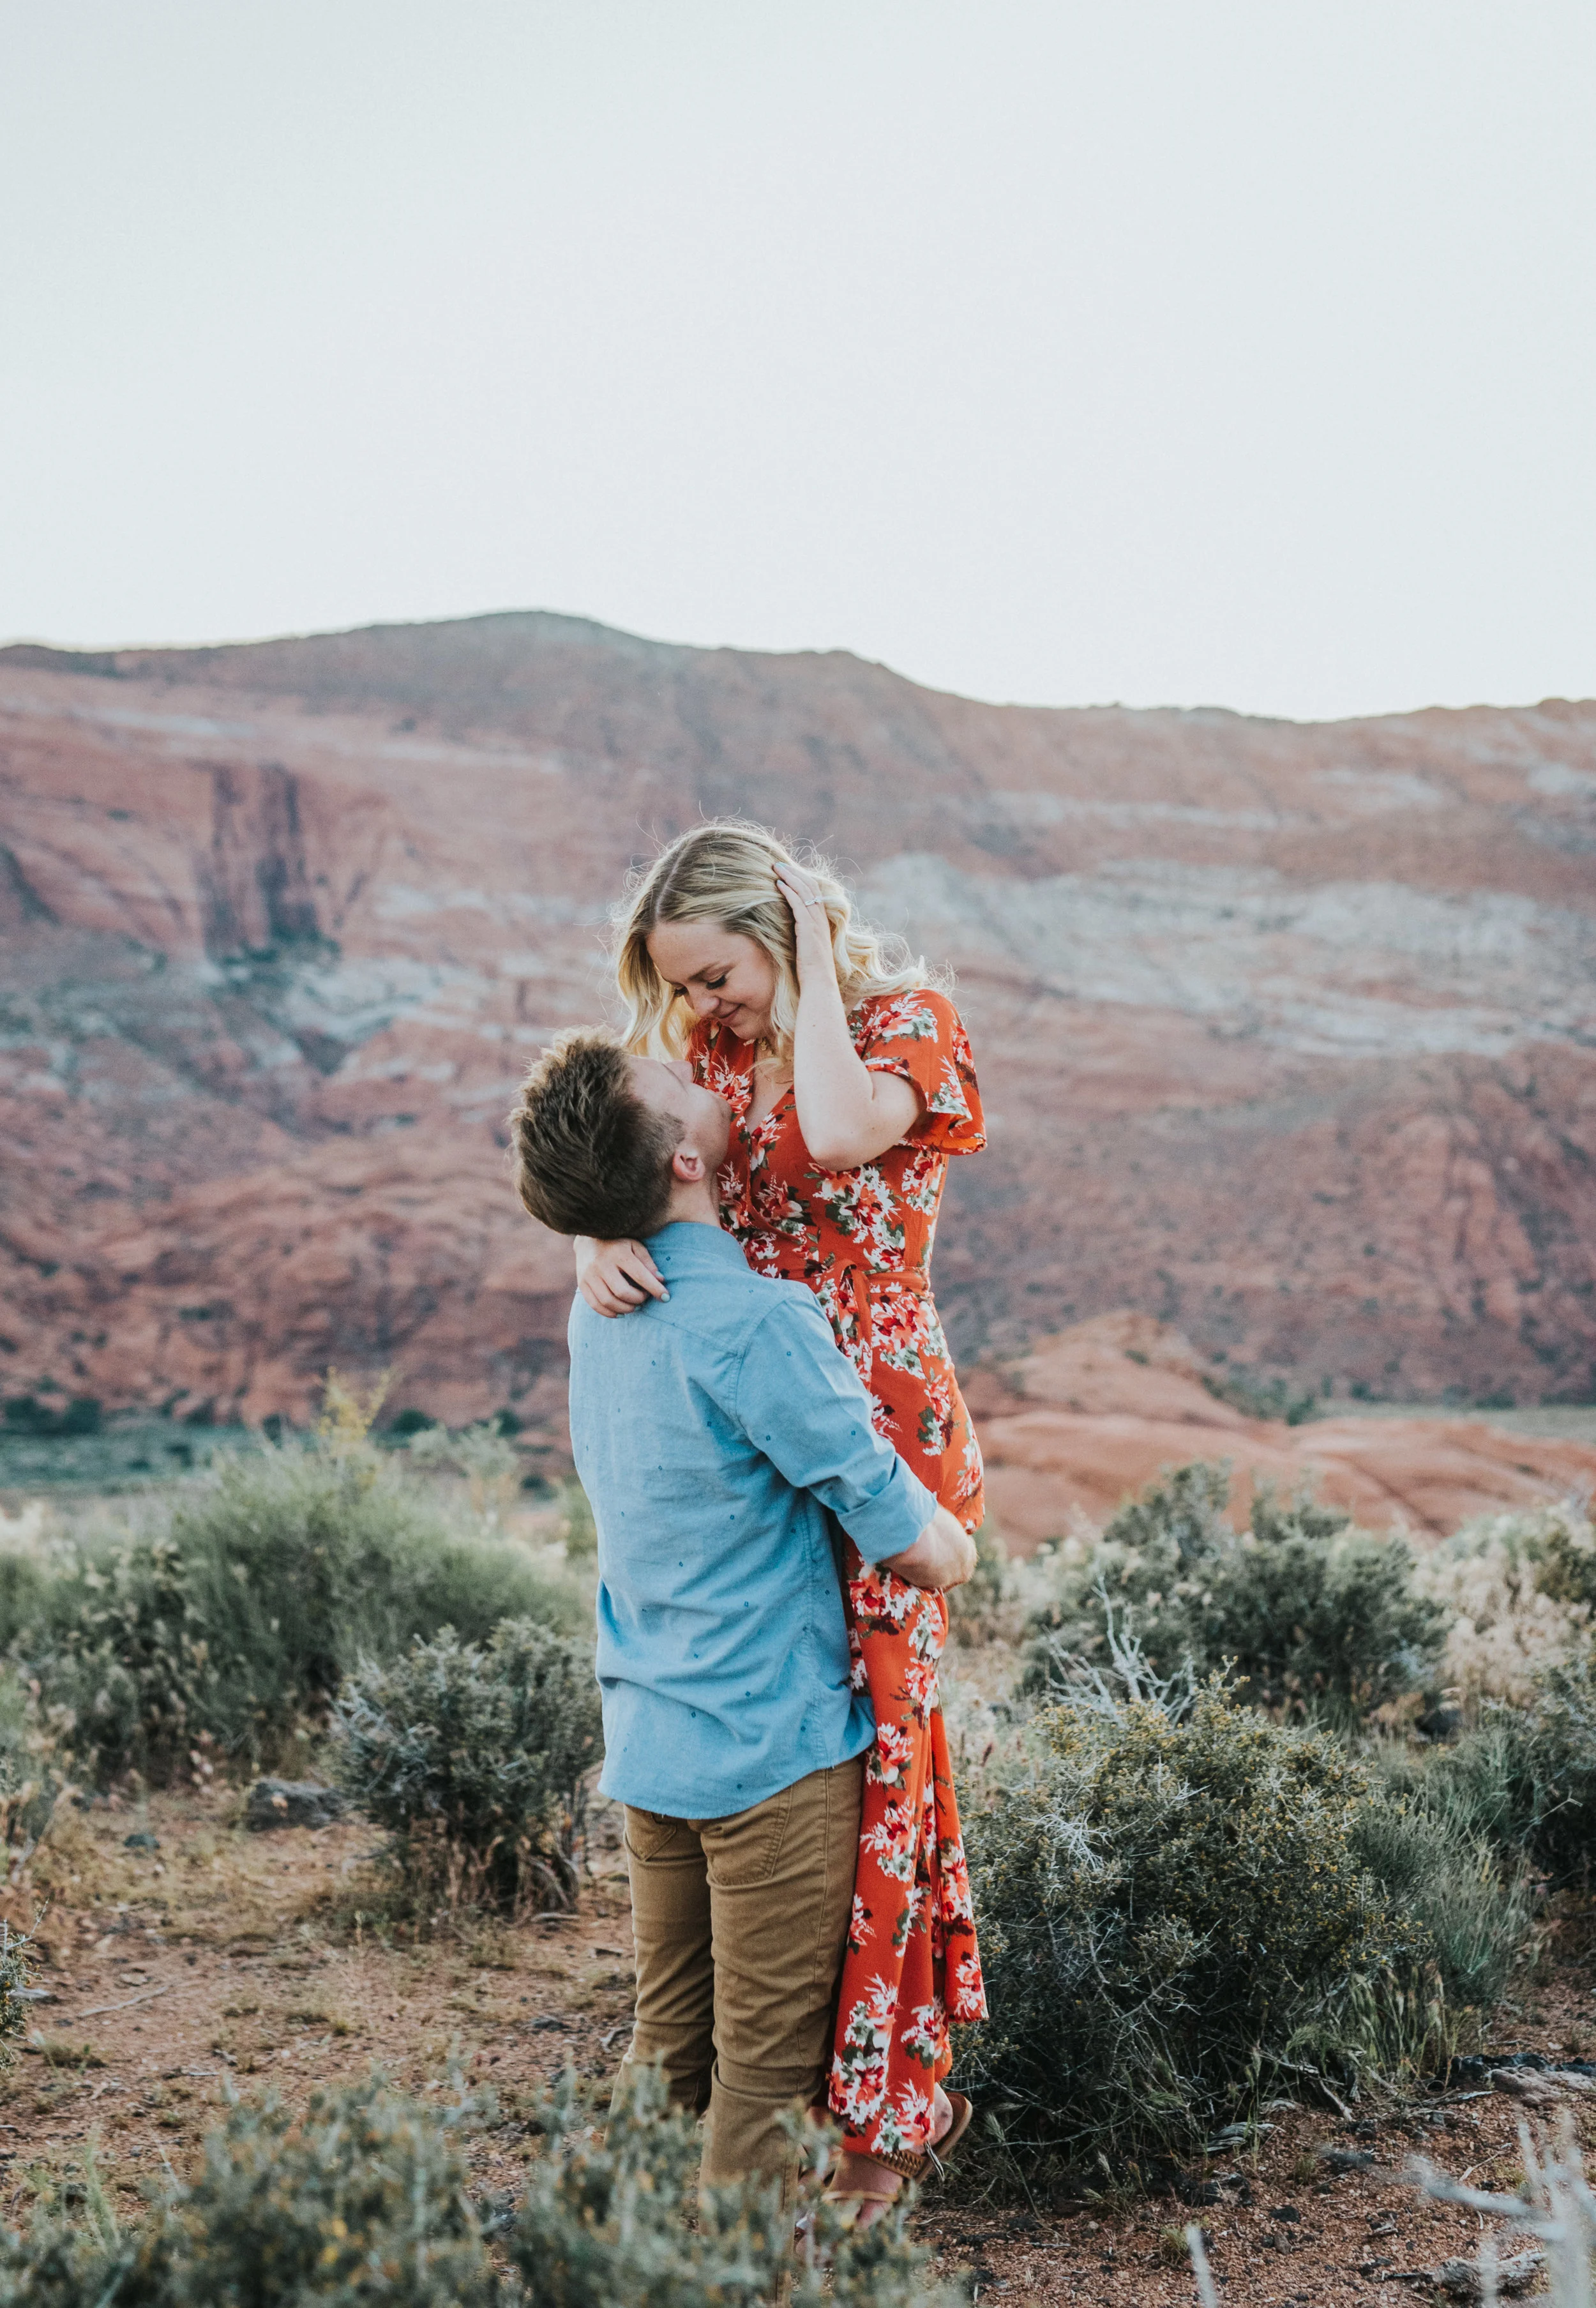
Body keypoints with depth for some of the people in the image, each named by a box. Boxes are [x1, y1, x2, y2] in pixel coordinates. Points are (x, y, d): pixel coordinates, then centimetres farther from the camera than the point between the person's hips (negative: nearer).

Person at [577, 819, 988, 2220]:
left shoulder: (908, 1019, -7)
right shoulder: (712, 1052, 11)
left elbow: (838, 1136, -29)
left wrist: (818, 958, -16)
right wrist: (602, 1246, -20)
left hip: (879, 1434, -7)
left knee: (870, 1754, -1)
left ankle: (885, 2119, 13)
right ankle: (921, 2085, 28)